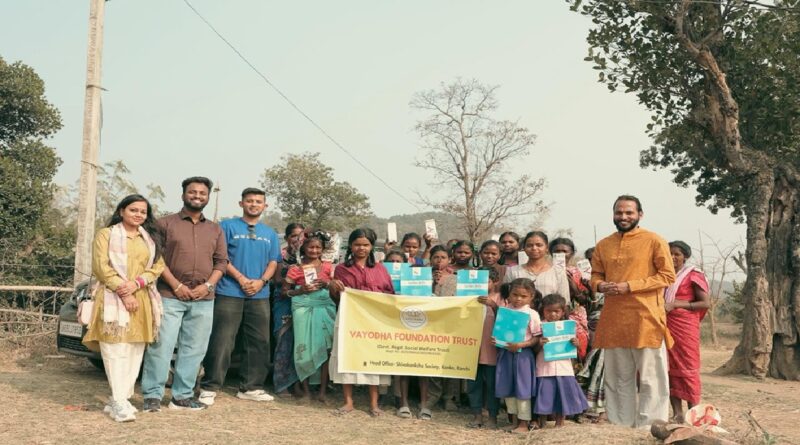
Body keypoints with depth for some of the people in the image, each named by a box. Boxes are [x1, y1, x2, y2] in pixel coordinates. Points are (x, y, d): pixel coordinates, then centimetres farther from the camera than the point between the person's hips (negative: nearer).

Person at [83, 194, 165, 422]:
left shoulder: (151, 238, 17)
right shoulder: (106, 234, 6)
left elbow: (158, 266, 7)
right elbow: (101, 266, -4)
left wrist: (136, 284, -10)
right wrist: (123, 292, -13)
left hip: (142, 300, 4)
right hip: (114, 299, -4)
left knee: (134, 352, 2)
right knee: (116, 350, -11)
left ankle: (119, 400, 7)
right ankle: (119, 402, -12)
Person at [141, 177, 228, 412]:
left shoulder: (215, 229, 16)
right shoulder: (166, 223, 5)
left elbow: (221, 261, 12)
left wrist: (208, 285, -4)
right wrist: (176, 285, -11)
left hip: (203, 300, 4)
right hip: (170, 296, -3)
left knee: (193, 349, 5)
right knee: (161, 346, -5)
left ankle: (182, 395, 14)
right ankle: (152, 395, 4)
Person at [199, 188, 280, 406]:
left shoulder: (270, 233, 17)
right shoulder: (228, 226, 3)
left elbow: (273, 262, 11)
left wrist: (261, 281, -8)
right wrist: (241, 278, -14)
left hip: (260, 295, 5)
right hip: (229, 292, -5)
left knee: (259, 343, 6)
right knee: (221, 342, -6)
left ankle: (251, 387, 16)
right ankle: (209, 387, 1)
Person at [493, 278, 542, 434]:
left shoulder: (532, 314, -9)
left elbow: (537, 338, -9)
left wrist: (521, 345, -22)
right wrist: (495, 339, -6)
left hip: (522, 354, -5)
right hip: (506, 353, 5)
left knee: (522, 389, 2)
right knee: (507, 389, 13)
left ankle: (524, 424, 14)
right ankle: (514, 421, 27)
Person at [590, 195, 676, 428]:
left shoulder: (654, 241, -3)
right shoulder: (603, 245, 12)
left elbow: (668, 276, -7)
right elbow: (595, 275, 20)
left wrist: (629, 286, -15)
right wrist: (601, 285, -5)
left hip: (646, 318, -5)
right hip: (613, 319, 5)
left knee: (650, 378, 0)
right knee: (618, 377, 13)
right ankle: (621, 426, 23)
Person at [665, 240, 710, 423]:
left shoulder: (692, 275, -2)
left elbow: (706, 303, -7)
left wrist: (677, 304, -15)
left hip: (685, 327, -5)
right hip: (666, 326, 5)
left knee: (688, 368, -4)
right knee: (670, 367, 3)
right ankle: (677, 413, 7)